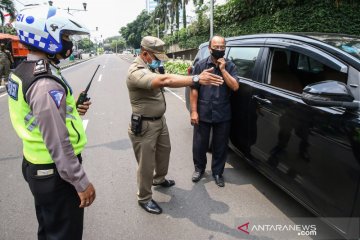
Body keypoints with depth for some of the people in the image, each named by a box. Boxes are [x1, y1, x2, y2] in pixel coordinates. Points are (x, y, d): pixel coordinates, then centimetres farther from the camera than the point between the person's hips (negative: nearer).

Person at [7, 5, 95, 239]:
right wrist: (81, 183, -19)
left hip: (35, 165, 9)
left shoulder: (22, 72, 4)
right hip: (54, 172, -9)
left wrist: (71, 110, 5)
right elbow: (57, 144, -27)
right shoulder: (46, 84, -27)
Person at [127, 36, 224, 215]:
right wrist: (196, 79, -46)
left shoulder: (150, 67, 8)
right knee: (146, 165, 4)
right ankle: (144, 199, 25)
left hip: (160, 120, 10)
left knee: (164, 151, 25)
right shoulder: (136, 72, -26)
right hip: (144, 126, -10)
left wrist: (187, 77, -8)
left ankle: (159, 179, 51)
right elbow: (165, 80, -41)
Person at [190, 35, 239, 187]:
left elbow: (235, 87, -8)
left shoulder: (230, 66, 3)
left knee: (220, 146, 12)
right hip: (203, 113, -1)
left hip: (223, 115, 1)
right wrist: (194, 111, -9)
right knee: (199, 144, 11)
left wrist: (223, 70, -13)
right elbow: (194, 89, -4)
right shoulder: (200, 65, -1)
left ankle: (217, 172, 31)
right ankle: (199, 168, 35)